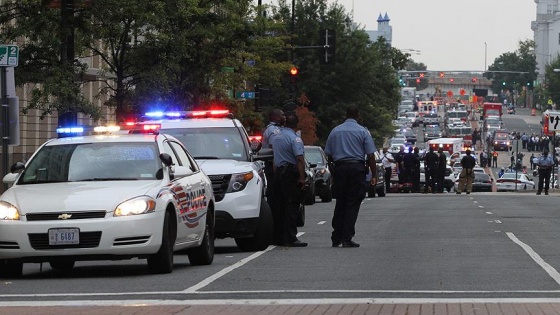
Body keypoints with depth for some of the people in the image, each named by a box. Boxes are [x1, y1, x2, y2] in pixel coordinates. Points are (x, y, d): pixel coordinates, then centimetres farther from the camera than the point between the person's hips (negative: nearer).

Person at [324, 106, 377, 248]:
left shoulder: (335, 131, 8)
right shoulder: (363, 131, -1)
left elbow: (329, 155, 10)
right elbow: (370, 155, -5)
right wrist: (374, 175, 0)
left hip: (339, 168, 3)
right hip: (357, 168, -3)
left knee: (340, 203, 11)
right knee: (353, 203, -1)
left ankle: (336, 238, 12)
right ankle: (347, 238, -7)